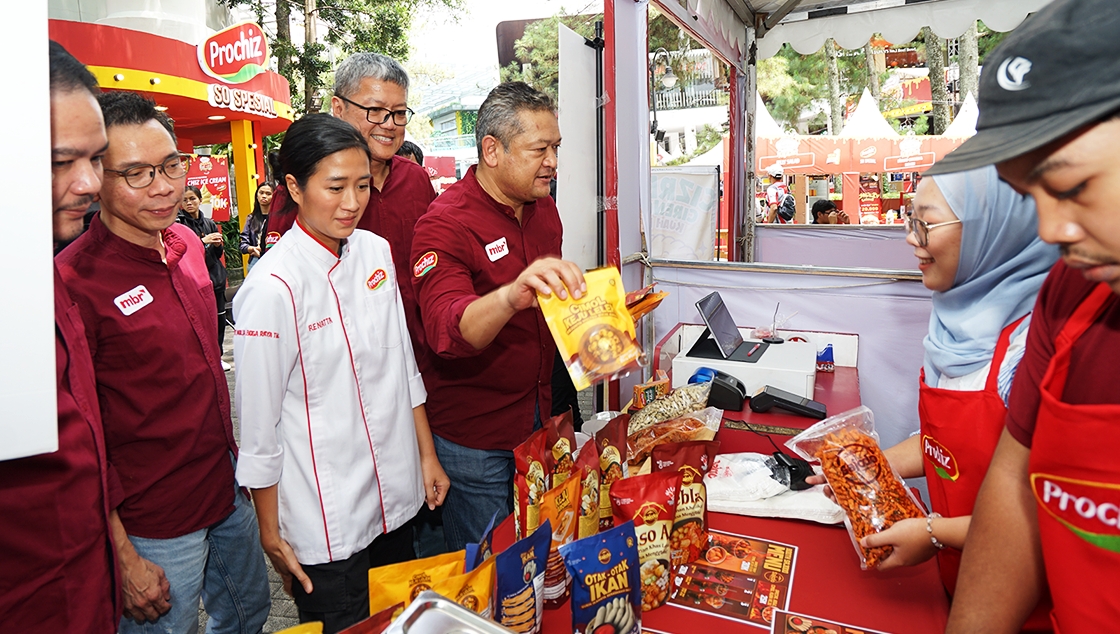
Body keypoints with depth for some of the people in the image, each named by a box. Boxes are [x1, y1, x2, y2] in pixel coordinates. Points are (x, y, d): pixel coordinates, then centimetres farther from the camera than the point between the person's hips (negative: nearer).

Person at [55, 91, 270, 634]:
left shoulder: (186, 242, 0)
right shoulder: (75, 280, -22)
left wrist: (236, 458, 15)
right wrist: (123, 558, -15)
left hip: (228, 487, 7)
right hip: (155, 526, -7)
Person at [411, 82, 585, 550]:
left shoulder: (544, 208, 6)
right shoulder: (444, 223, -18)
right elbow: (447, 330, -35)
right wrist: (512, 297, -53)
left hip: (539, 419, 7)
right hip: (473, 437, -6)